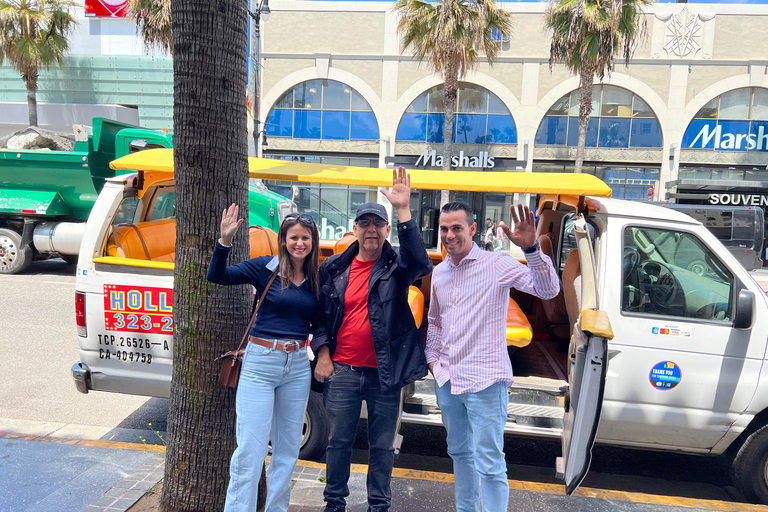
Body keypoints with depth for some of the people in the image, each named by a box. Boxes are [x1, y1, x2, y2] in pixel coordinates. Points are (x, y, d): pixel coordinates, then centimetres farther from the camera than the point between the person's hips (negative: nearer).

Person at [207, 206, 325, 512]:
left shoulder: (316, 280, 6)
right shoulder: (265, 268, -4)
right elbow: (218, 276, -13)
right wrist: (225, 241, -27)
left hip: (297, 366, 4)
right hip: (260, 363, -4)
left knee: (288, 448, 15)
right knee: (250, 449, -3)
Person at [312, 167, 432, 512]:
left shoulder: (396, 266, -2)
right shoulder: (334, 268, 5)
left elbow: (420, 262, -25)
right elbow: (320, 313, 11)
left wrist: (403, 210, -30)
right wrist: (322, 354, 1)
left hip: (384, 373, -1)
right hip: (342, 371, 2)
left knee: (382, 445, 12)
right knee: (339, 441, 13)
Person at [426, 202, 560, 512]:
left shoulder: (496, 264, -10)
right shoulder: (439, 272, 9)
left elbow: (548, 291, -20)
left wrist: (530, 248, -33)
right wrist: (432, 358, 12)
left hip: (484, 381, -6)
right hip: (446, 380, 7)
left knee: (489, 464, -3)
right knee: (460, 452, 22)